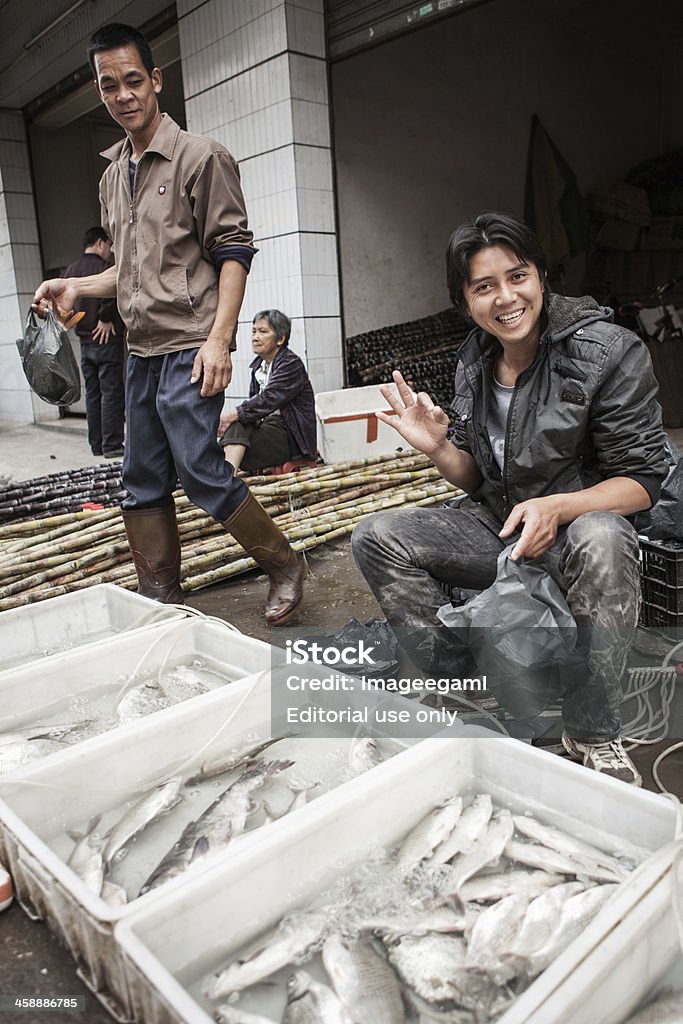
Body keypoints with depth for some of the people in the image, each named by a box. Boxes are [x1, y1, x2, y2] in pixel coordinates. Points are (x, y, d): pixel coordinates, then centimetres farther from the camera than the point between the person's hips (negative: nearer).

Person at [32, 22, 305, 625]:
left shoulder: (201, 157, -2)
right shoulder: (112, 178, 19)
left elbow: (233, 252, -9)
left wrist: (219, 338, -19)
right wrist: (76, 287, 9)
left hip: (190, 349, -8)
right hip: (143, 351, 8)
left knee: (201, 471, -11)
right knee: (143, 480, 9)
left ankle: (285, 566, 7)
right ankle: (159, 595, 21)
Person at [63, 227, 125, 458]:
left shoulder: (70, 270, 12)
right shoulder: (102, 267, -11)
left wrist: (77, 322, 7)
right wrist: (105, 318, -17)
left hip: (85, 341, 7)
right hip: (107, 340, -7)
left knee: (92, 393, 11)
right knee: (111, 392, -4)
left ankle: (96, 445, 14)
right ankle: (112, 445, -5)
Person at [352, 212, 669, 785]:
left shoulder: (609, 351, -14)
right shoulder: (475, 363, 3)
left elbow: (642, 479, -13)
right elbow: (475, 479, 9)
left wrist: (556, 508, -30)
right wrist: (438, 449, -12)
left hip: (585, 522, -5)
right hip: (499, 525, 5)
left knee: (601, 543, -41)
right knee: (376, 537, -11)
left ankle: (593, 738, -20)